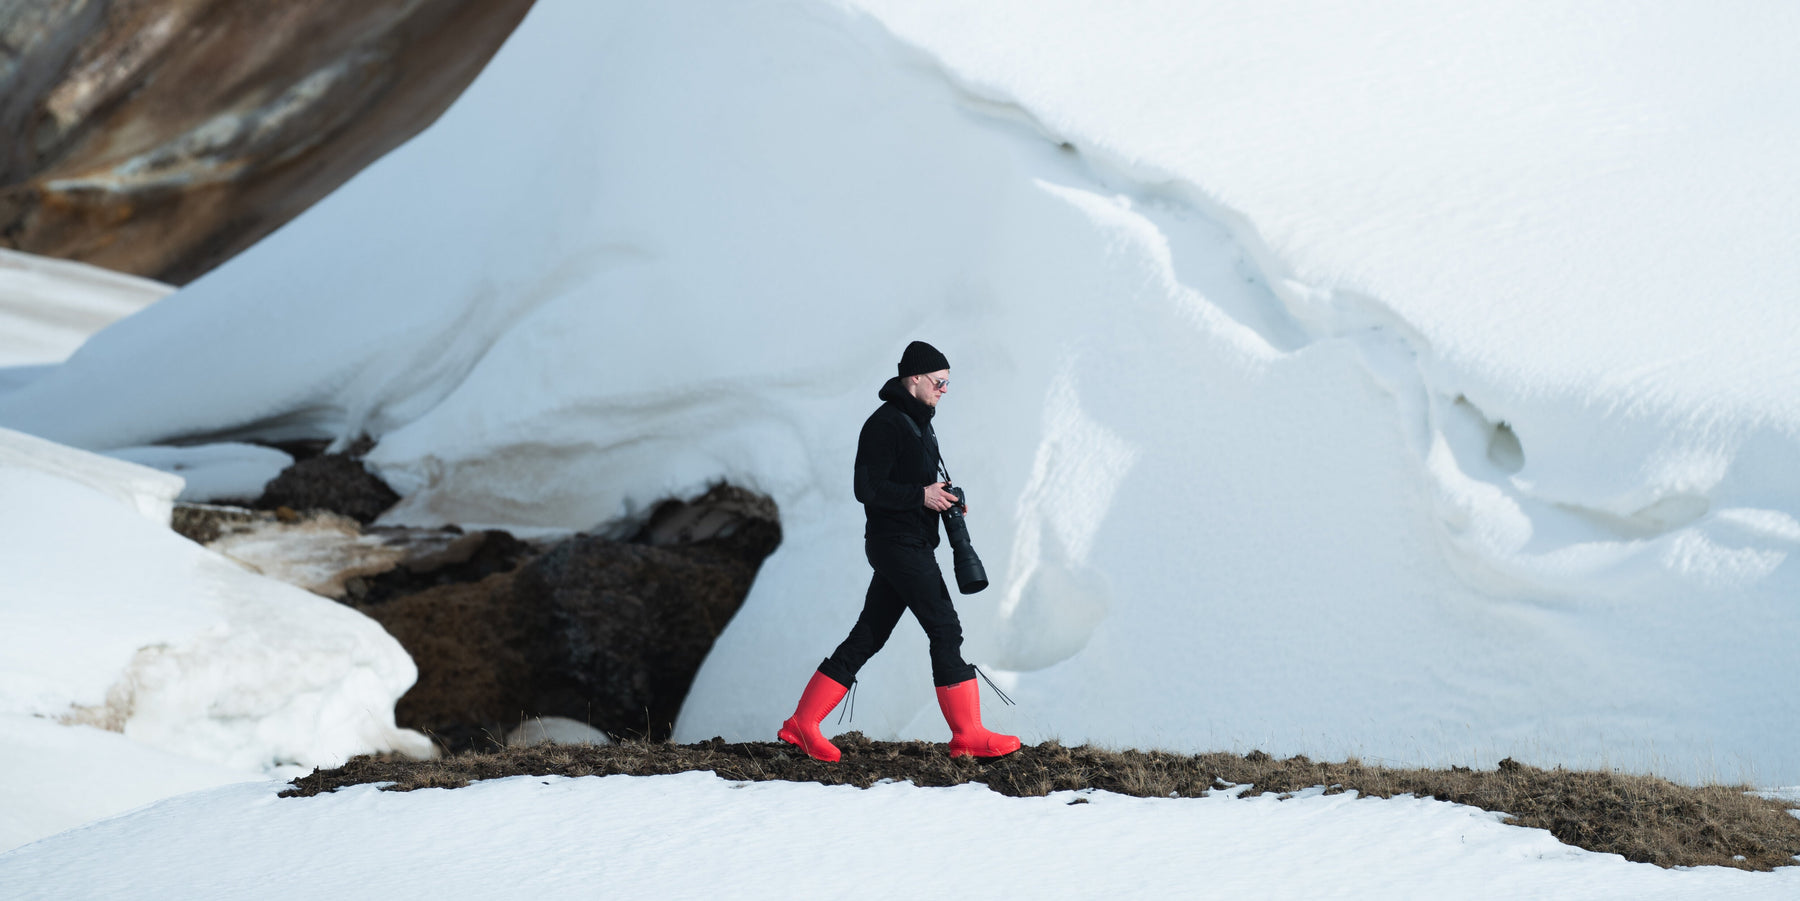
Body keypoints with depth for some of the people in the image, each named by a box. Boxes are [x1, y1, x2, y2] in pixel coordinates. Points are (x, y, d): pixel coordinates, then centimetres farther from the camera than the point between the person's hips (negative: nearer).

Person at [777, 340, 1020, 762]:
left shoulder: (916, 423, 19)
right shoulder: (885, 423, -13)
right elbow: (868, 489, -19)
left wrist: (941, 496, 10)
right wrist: (921, 495, -19)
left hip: (913, 545, 10)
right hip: (897, 544, -10)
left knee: (867, 637, 9)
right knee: (945, 630, -9)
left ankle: (803, 724, 10)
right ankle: (968, 734, -7)